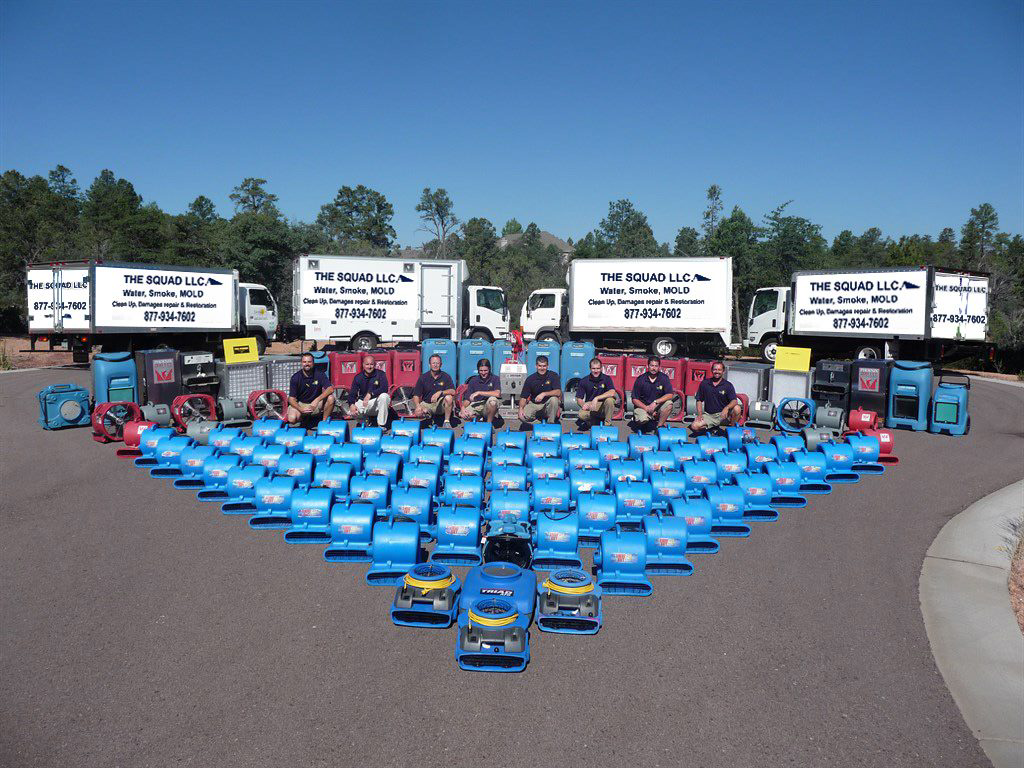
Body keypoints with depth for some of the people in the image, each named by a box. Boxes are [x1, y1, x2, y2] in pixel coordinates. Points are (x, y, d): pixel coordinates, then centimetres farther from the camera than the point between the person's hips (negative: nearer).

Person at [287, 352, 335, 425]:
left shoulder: (319, 374, -8)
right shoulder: (295, 377, -9)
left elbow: (330, 389, -20)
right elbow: (291, 399, -11)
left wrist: (317, 400, -34)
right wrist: (301, 409, -30)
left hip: (316, 403, 0)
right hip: (300, 404, 0)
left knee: (330, 398, -28)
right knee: (292, 419, -28)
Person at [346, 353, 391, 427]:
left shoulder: (380, 374, -7)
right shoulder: (358, 377, 0)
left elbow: (384, 389, -22)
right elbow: (352, 393, -2)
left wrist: (370, 394, -36)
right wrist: (351, 404, -24)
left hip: (376, 402, -2)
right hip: (362, 402, 2)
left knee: (384, 396, -35)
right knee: (351, 413, -27)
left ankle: (381, 424, -23)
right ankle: (366, 418, 9)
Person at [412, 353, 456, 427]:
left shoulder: (446, 377, -1)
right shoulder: (423, 378, 0)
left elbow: (453, 391, -14)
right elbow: (416, 395, -3)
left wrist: (440, 392, -30)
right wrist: (418, 406, -23)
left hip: (440, 404, 0)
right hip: (426, 404, 1)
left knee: (449, 397, -31)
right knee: (418, 413, -30)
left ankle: (447, 421, -16)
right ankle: (426, 413, 7)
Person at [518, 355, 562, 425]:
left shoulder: (553, 375, -9)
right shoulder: (530, 379, -6)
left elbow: (558, 392, -21)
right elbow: (523, 397, -7)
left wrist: (544, 394, -34)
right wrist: (521, 408, -26)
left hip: (548, 404, -1)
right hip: (534, 404, 1)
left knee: (554, 399, -35)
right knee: (522, 417, -27)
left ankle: (551, 423, -16)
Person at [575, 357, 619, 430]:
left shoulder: (606, 378, -7)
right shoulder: (584, 381, -2)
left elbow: (612, 392, -25)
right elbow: (579, 398, 0)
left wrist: (597, 398, -32)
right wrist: (583, 405, -24)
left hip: (603, 405, 0)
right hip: (589, 406, 0)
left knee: (610, 399, -33)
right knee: (581, 414, -33)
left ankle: (607, 424, -14)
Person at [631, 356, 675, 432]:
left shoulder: (663, 378, -4)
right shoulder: (640, 380, -9)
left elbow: (670, 395, -13)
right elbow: (635, 399, -8)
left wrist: (655, 402, -26)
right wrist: (646, 408, -22)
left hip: (658, 406, 2)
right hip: (642, 406, -2)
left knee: (669, 404, -27)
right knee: (642, 420, -33)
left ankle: (660, 426, -10)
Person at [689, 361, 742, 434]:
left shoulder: (728, 385, -1)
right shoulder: (704, 383, 5)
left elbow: (734, 401, -14)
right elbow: (699, 400, 10)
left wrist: (727, 408, -36)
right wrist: (700, 414, -5)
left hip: (723, 415, -1)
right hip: (708, 415, 1)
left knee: (737, 408, -31)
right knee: (694, 426, -24)